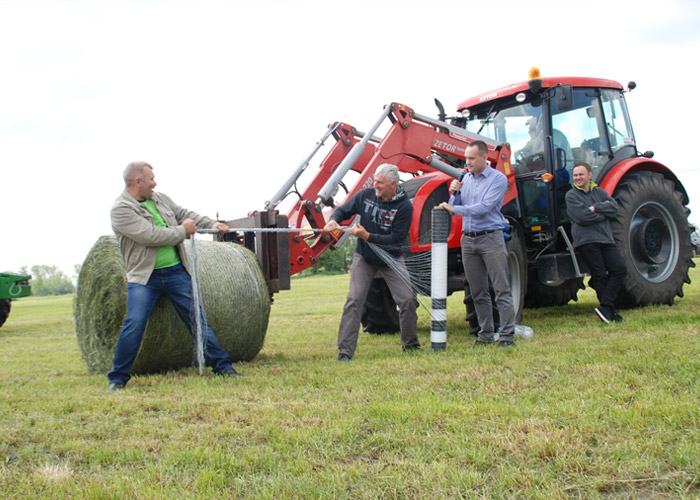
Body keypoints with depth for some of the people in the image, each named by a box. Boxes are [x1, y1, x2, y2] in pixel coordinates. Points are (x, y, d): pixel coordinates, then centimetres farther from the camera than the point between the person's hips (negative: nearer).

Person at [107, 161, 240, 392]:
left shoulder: (161, 199, 13)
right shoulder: (121, 209, -10)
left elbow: (185, 214, 23)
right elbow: (150, 236, -19)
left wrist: (214, 224, 11)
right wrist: (183, 231, -8)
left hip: (176, 271, 5)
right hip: (144, 277, -5)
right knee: (134, 324, -15)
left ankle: (222, 365, 12)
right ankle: (118, 378, 0)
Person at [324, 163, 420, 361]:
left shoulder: (404, 206, -18)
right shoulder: (365, 195, -9)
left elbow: (397, 239, -23)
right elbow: (343, 210, 4)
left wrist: (367, 236, -32)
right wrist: (334, 220, -19)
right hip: (364, 258, 1)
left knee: (407, 299, -6)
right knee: (354, 300, -9)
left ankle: (410, 344, 14)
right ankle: (345, 351, -6)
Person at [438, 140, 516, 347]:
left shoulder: (498, 179, -5)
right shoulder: (466, 179, 13)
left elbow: (484, 207, -18)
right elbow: (454, 208, 14)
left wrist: (454, 209, -20)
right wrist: (455, 193, -5)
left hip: (491, 238, -6)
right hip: (468, 239, 6)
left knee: (501, 290, -5)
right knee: (478, 292, 9)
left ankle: (507, 335, -3)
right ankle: (486, 334, 17)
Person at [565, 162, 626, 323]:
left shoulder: (600, 192, 20)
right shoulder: (571, 195, 4)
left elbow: (614, 208, 3)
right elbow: (583, 217, -12)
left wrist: (595, 208, -8)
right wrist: (604, 211, -1)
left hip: (606, 239, 5)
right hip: (586, 241, -5)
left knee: (620, 269, -9)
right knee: (600, 275, -5)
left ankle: (605, 307, -7)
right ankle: (610, 310, 5)